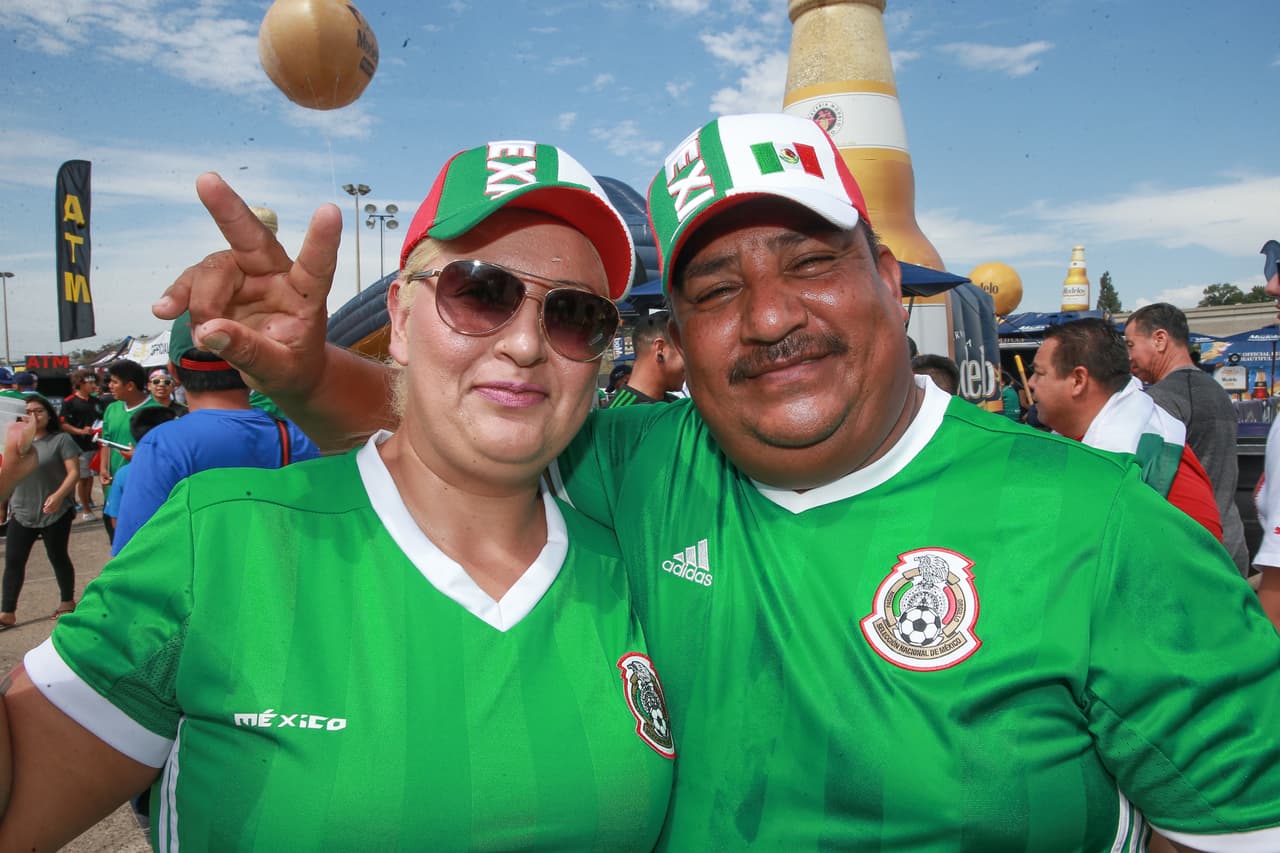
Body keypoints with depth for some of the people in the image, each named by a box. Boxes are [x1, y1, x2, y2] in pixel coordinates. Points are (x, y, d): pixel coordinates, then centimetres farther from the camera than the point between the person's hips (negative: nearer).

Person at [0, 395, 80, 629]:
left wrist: (59, 495, -27)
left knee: (58, 557, 9)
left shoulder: (61, 440, -7)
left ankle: (67, 601, 26)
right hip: (21, 514, 4)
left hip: (55, 514, -4)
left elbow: (74, 472, -13)